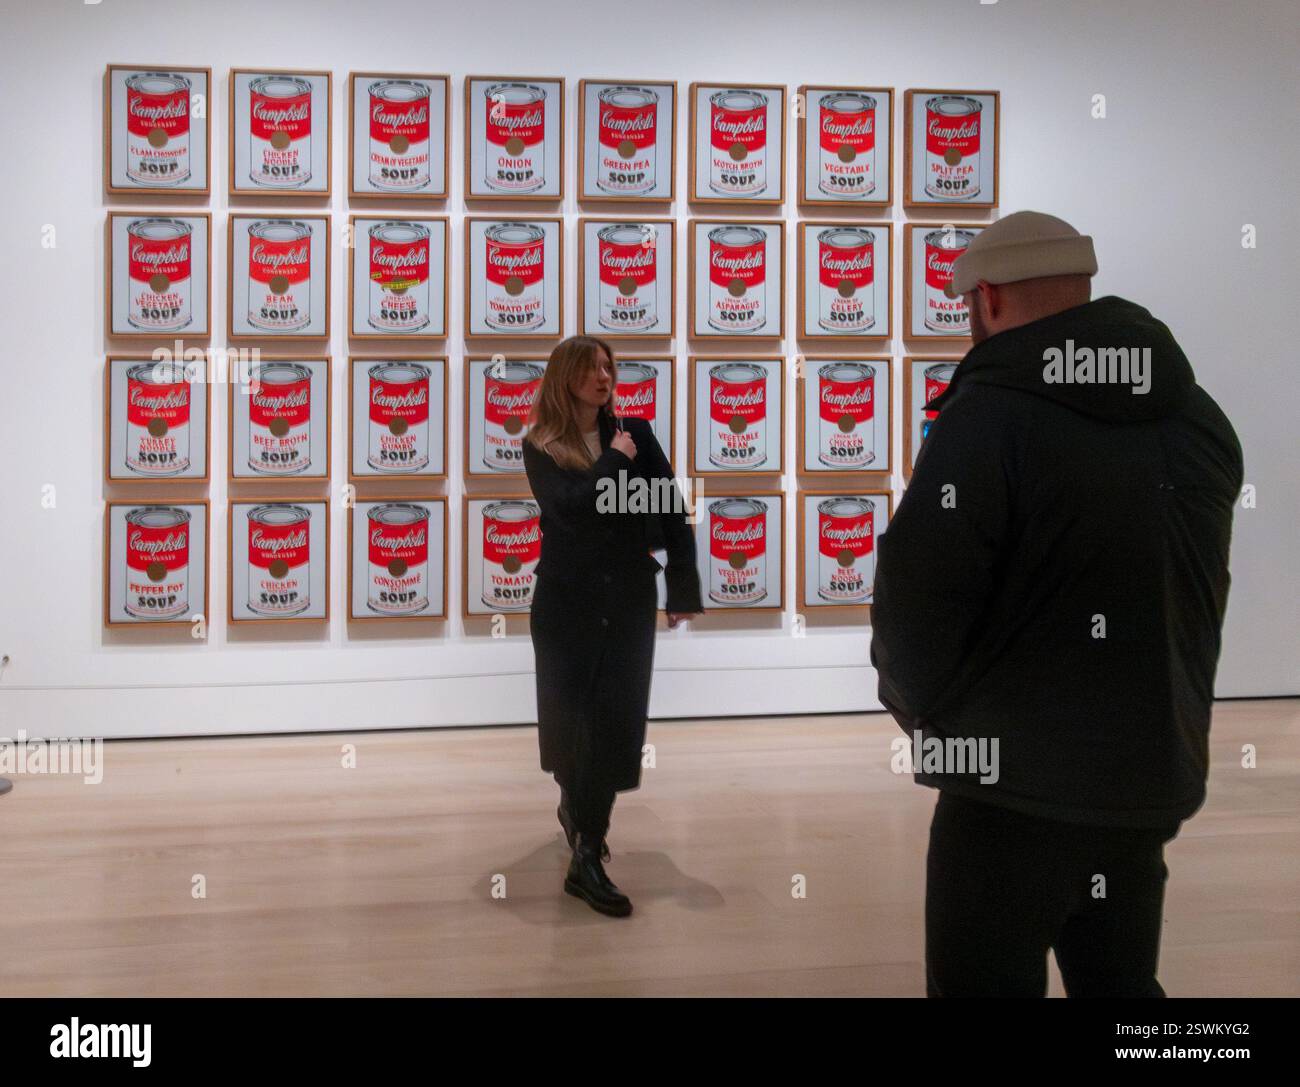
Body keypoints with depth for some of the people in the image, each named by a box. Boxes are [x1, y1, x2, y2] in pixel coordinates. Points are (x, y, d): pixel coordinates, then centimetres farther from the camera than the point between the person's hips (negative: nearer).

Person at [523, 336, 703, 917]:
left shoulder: (633, 432, 2)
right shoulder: (541, 446, -3)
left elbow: (672, 511, 0)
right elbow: (568, 508, -21)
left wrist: (683, 588, -4)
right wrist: (615, 461, -13)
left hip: (630, 600, 2)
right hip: (567, 601, -2)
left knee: (618, 721, 2)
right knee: (571, 715, 6)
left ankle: (587, 856, 15)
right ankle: (578, 808, 30)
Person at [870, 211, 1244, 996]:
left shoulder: (988, 414, -16)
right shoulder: (1200, 419, 8)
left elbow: (918, 594, -18)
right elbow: (1194, 595, 14)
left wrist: (915, 700, 2)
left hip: (1017, 783, -7)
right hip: (1150, 774, 7)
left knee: (987, 982, 7)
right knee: (1120, 984, 22)